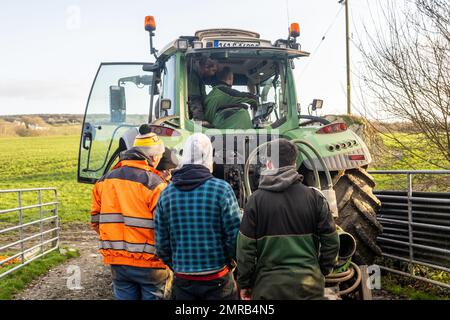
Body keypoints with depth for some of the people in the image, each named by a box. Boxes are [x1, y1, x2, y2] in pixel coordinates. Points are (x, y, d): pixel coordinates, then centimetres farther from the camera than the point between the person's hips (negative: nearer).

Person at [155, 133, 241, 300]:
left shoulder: (166, 194, 0)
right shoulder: (222, 189, -10)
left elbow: (161, 244, 1)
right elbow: (235, 236, -11)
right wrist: (229, 261, 8)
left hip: (182, 280, 4)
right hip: (218, 279, -3)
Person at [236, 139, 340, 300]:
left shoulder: (257, 199, -6)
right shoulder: (314, 197, -2)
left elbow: (245, 247, -5)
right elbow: (331, 241, 1)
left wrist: (244, 283, 6)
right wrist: (322, 271, 16)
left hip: (269, 285, -1)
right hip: (309, 285, 1)